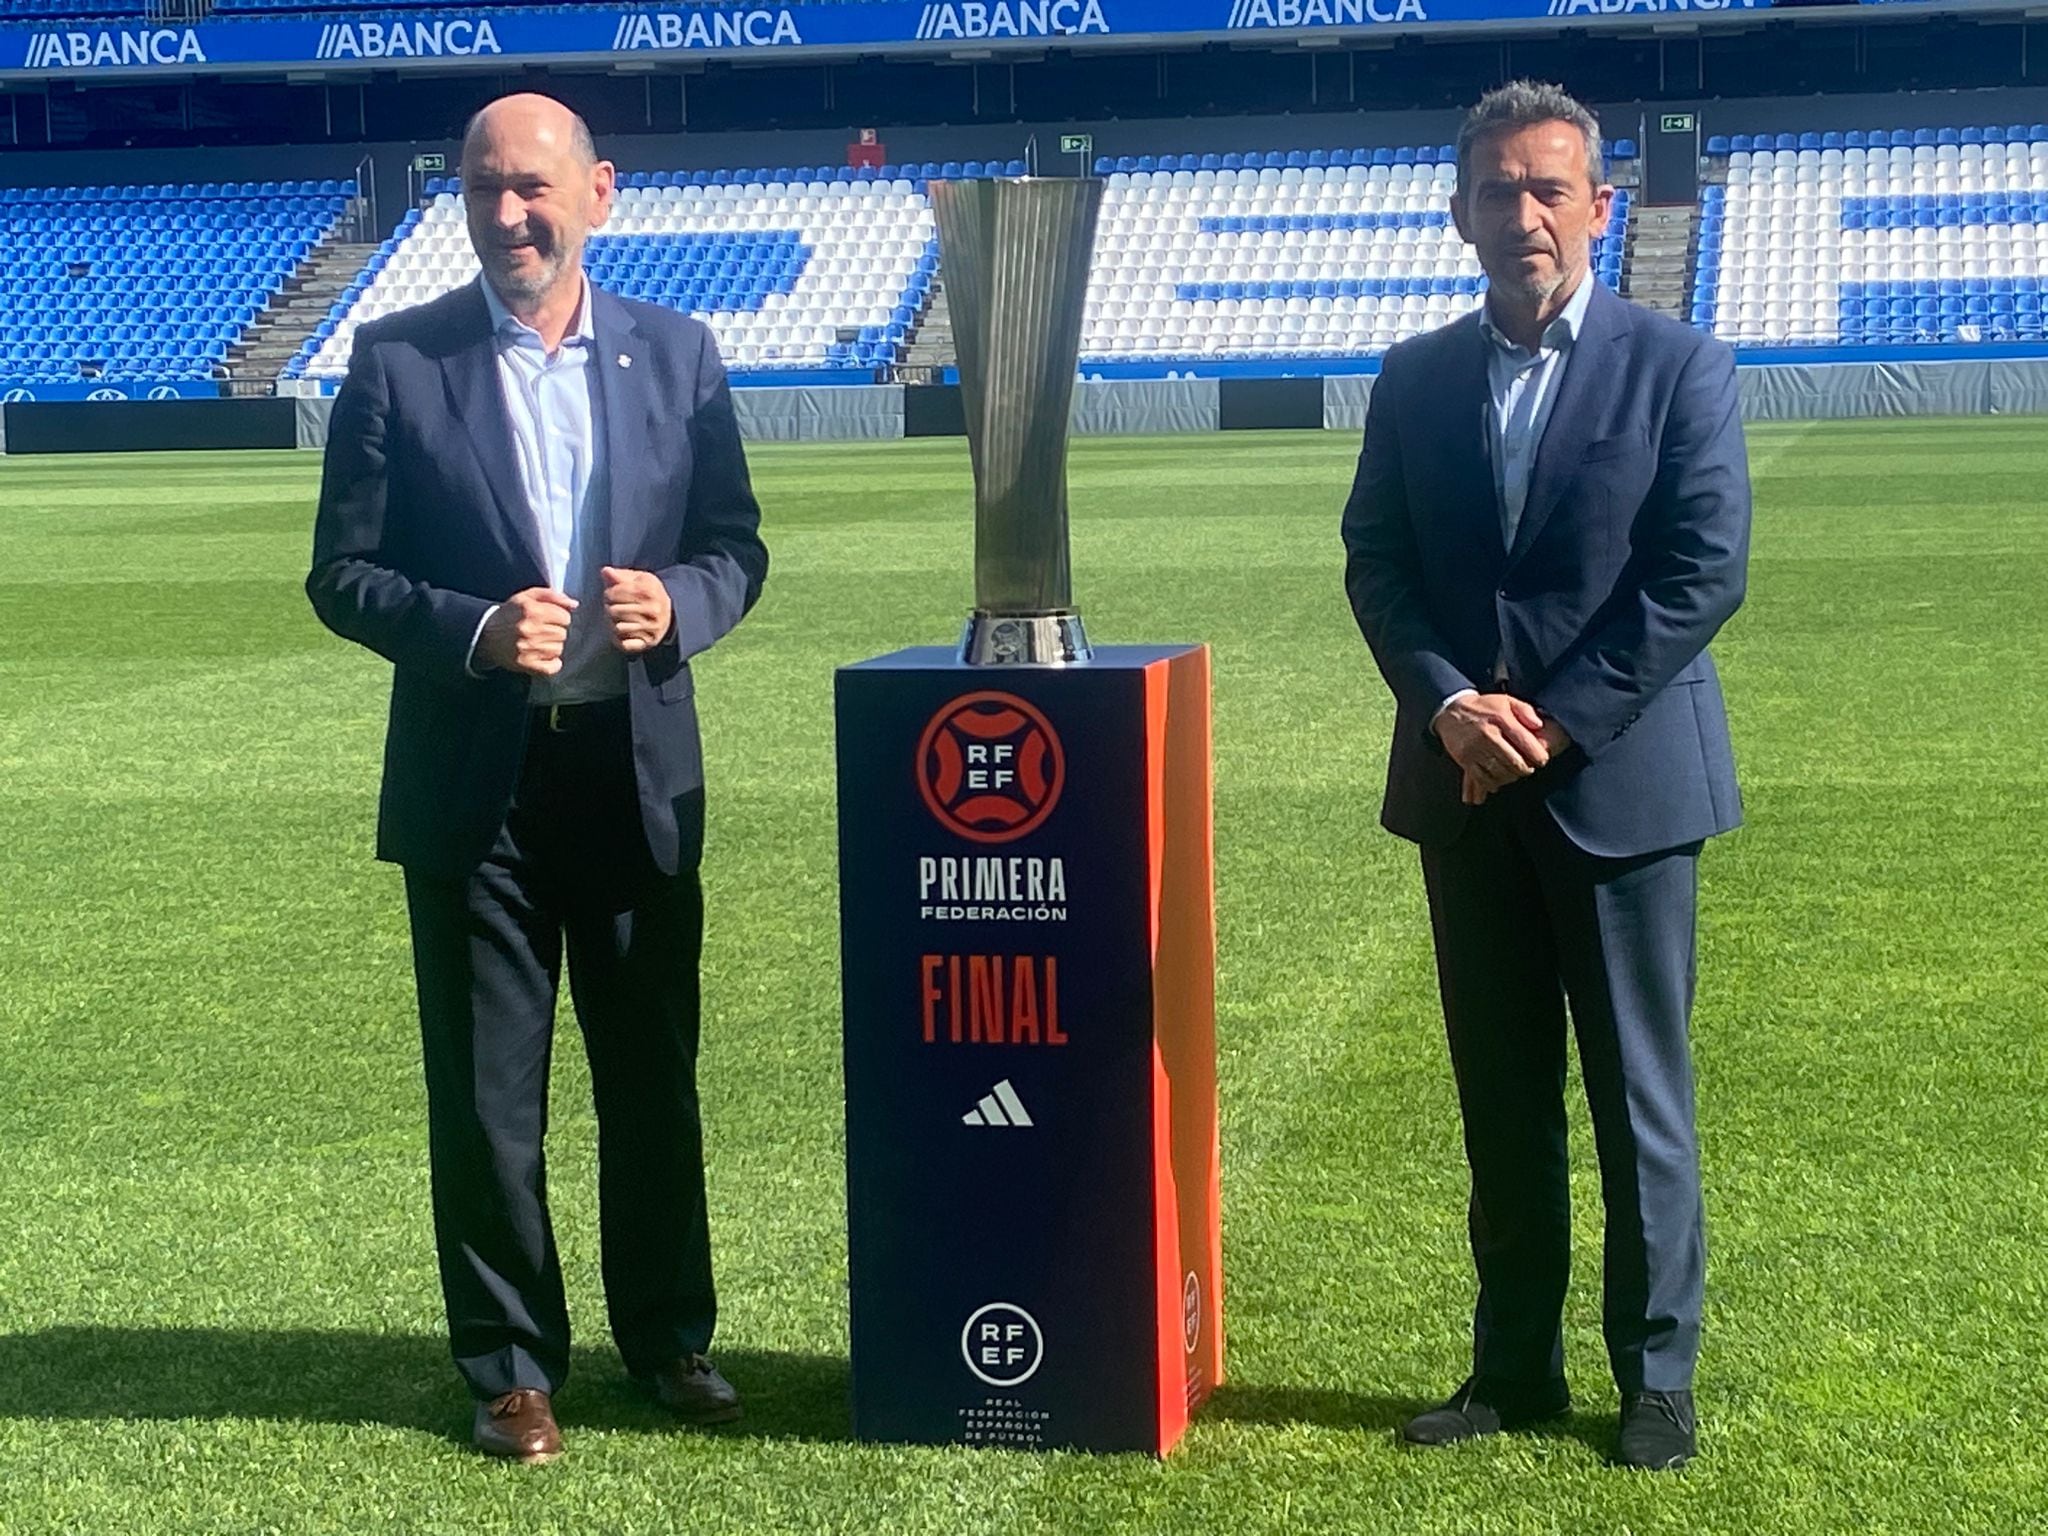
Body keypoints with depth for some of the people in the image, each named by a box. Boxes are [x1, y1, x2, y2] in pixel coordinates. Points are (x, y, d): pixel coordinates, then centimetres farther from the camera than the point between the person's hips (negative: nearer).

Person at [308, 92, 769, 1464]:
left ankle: (672, 1338, 29)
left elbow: (737, 545, 9)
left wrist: (679, 604, -13)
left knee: (656, 1077, 12)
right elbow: (343, 573, -2)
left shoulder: (677, 354, 5)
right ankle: (512, 1365, 20)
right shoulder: (398, 361, -2)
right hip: (474, 783, -2)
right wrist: (473, 629, -19)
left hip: (640, 771, 2)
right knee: (486, 1092, 6)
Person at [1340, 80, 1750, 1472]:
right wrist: (1449, 702, -11)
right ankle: (1515, 1367, 21)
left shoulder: (1678, 368, -3)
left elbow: (1704, 573, -10)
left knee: (1640, 1096, 4)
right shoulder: (1415, 380, 9)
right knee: (1501, 1096, 11)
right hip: (1465, 783, 4)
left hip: (1620, 779, -4)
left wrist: (1556, 721, -14)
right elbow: (1375, 562, 6)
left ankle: (1658, 1378, 15)